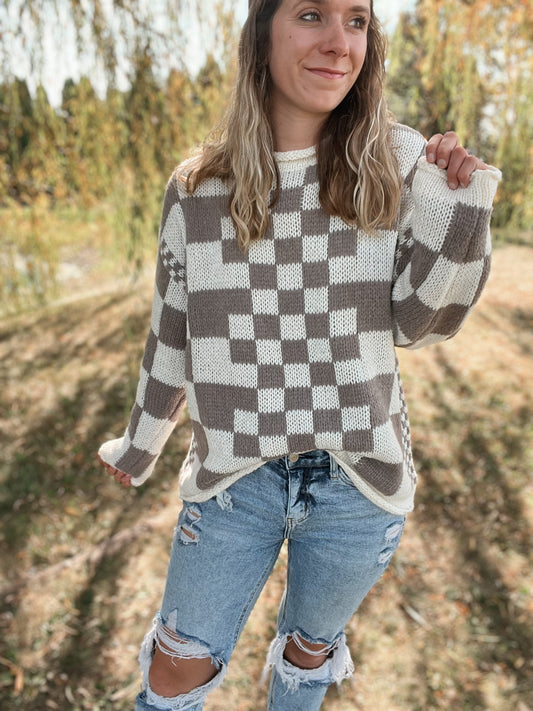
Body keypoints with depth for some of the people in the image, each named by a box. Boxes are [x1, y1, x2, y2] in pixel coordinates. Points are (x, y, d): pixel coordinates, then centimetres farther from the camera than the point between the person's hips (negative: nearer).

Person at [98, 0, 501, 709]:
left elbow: (418, 322, -4)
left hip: (356, 483, 1)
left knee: (311, 646, 27)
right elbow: (172, 335, 6)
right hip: (231, 476, 0)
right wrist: (140, 443, 18)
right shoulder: (196, 188, -4)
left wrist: (457, 212, -20)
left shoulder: (399, 163, -5)